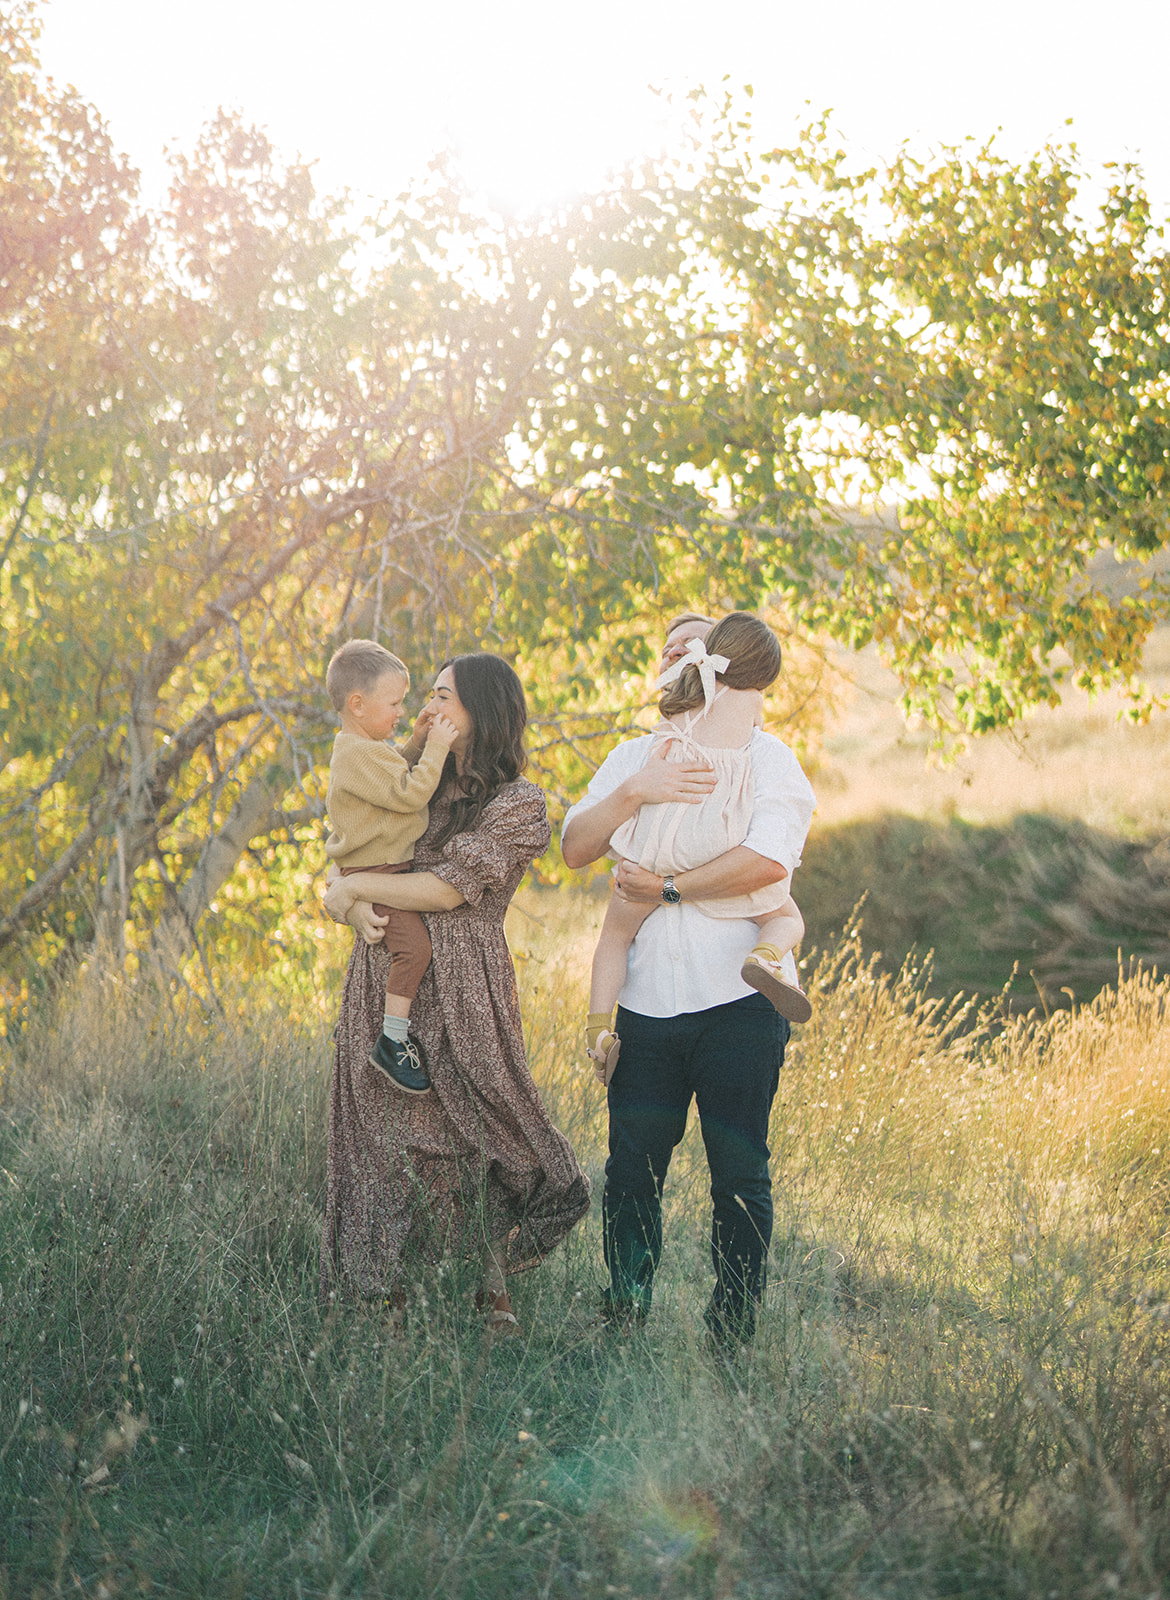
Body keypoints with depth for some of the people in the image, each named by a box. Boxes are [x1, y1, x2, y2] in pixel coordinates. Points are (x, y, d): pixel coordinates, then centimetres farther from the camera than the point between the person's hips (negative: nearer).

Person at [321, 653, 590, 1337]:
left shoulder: (518, 802, -4)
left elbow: (449, 888, -14)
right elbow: (360, 860, 13)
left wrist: (352, 889, -7)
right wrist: (358, 906, -10)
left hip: (460, 988, -5)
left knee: (473, 1133, -2)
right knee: (389, 1132, 4)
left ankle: (495, 1292, 13)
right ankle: (392, 1296, 11)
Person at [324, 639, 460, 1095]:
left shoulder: (365, 751, 19)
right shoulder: (358, 754, -16)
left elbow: (404, 782, 25)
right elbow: (409, 794, -22)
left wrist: (424, 746, 13)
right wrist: (435, 750, -16)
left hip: (393, 868, 11)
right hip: (373, 874, -11)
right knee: (413, 944, -24)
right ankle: (392, 1042, -19)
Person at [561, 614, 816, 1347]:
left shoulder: (765, 756, 1)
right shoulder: (632, 757, 17)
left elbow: (771, 858, -16)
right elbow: (575, 846, 3)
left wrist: (669, 887, -11)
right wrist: (635, 792, -12)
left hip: (739, 999, -4)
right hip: (646, 1003, 4)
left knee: (739, 1174, 2)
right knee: (631, 1168, 4)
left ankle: (733, 1331, 12)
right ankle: (623, 1325, 15)